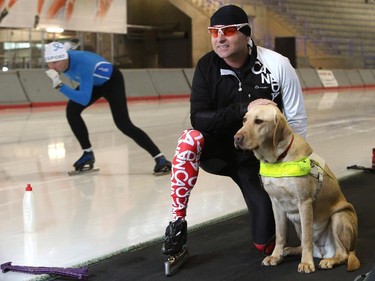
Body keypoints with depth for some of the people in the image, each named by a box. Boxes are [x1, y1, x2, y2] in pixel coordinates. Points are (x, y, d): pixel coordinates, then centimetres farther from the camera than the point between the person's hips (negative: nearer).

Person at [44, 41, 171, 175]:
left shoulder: (83, 64, -43)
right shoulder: (59, 59, -20)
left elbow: (84, 99, -48)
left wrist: (60, 86, -54)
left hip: (111, 80, -8)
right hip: (94, 82, 8)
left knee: (123, 123, -18)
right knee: (72, 110, -9)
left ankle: (160, 159, -16)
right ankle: (88, 153, 6)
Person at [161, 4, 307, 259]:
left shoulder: (277, 65, -17)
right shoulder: (207, 66, -13)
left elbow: (297, 119, -9)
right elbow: (199, 118, -22)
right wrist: (244, 109, -33)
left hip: (258, 158, 0)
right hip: (219, 149, 1)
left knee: (265, 243, -4)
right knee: (190, 139, -35)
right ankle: (177, 224, -22)